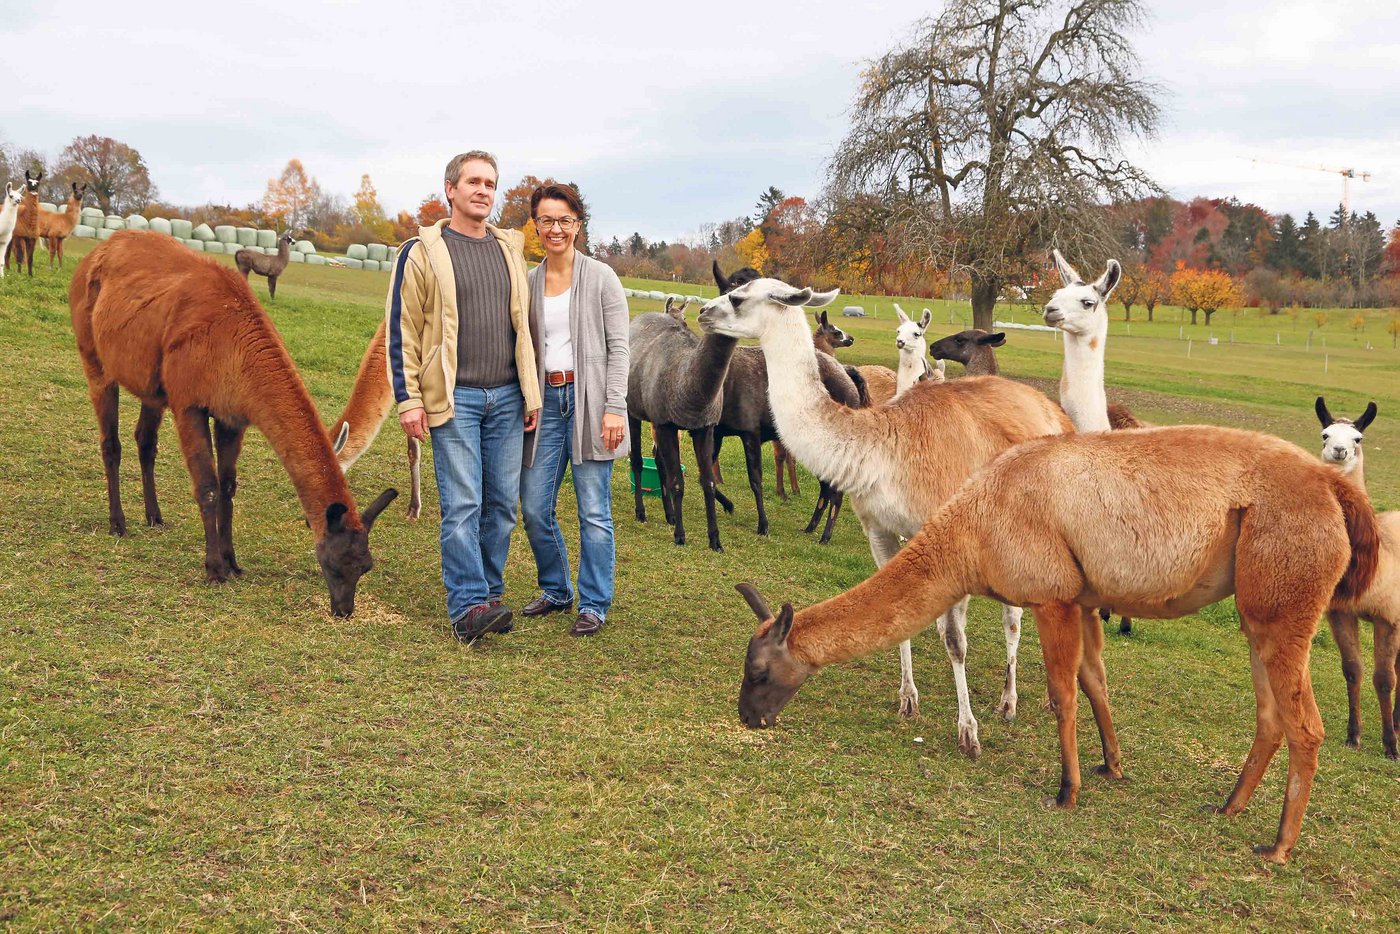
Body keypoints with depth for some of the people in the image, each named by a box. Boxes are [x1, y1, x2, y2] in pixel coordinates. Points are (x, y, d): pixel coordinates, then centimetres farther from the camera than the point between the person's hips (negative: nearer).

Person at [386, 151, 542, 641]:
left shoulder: (510, 249, 14)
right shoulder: (423, 251, -1)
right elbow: (401, 329, -2)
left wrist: (532, 394, 13)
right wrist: (408, 399, -8)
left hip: (507, 398, 5)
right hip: (455, 399, -4)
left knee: (502, 504, 6)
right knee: (462, 504, -7)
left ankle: (490, 595, 17)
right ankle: (467, 606, -4)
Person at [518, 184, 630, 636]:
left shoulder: (601, 277, -1)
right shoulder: (527, 282, 11)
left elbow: (618, 348, -4)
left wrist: (614, 408, -12)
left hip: (588, 398, -4)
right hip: (545, 399, 4)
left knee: (594, 510, 0)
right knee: (534, 508, 5)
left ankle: (594, 605, 12)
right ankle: (556, 590, 26)